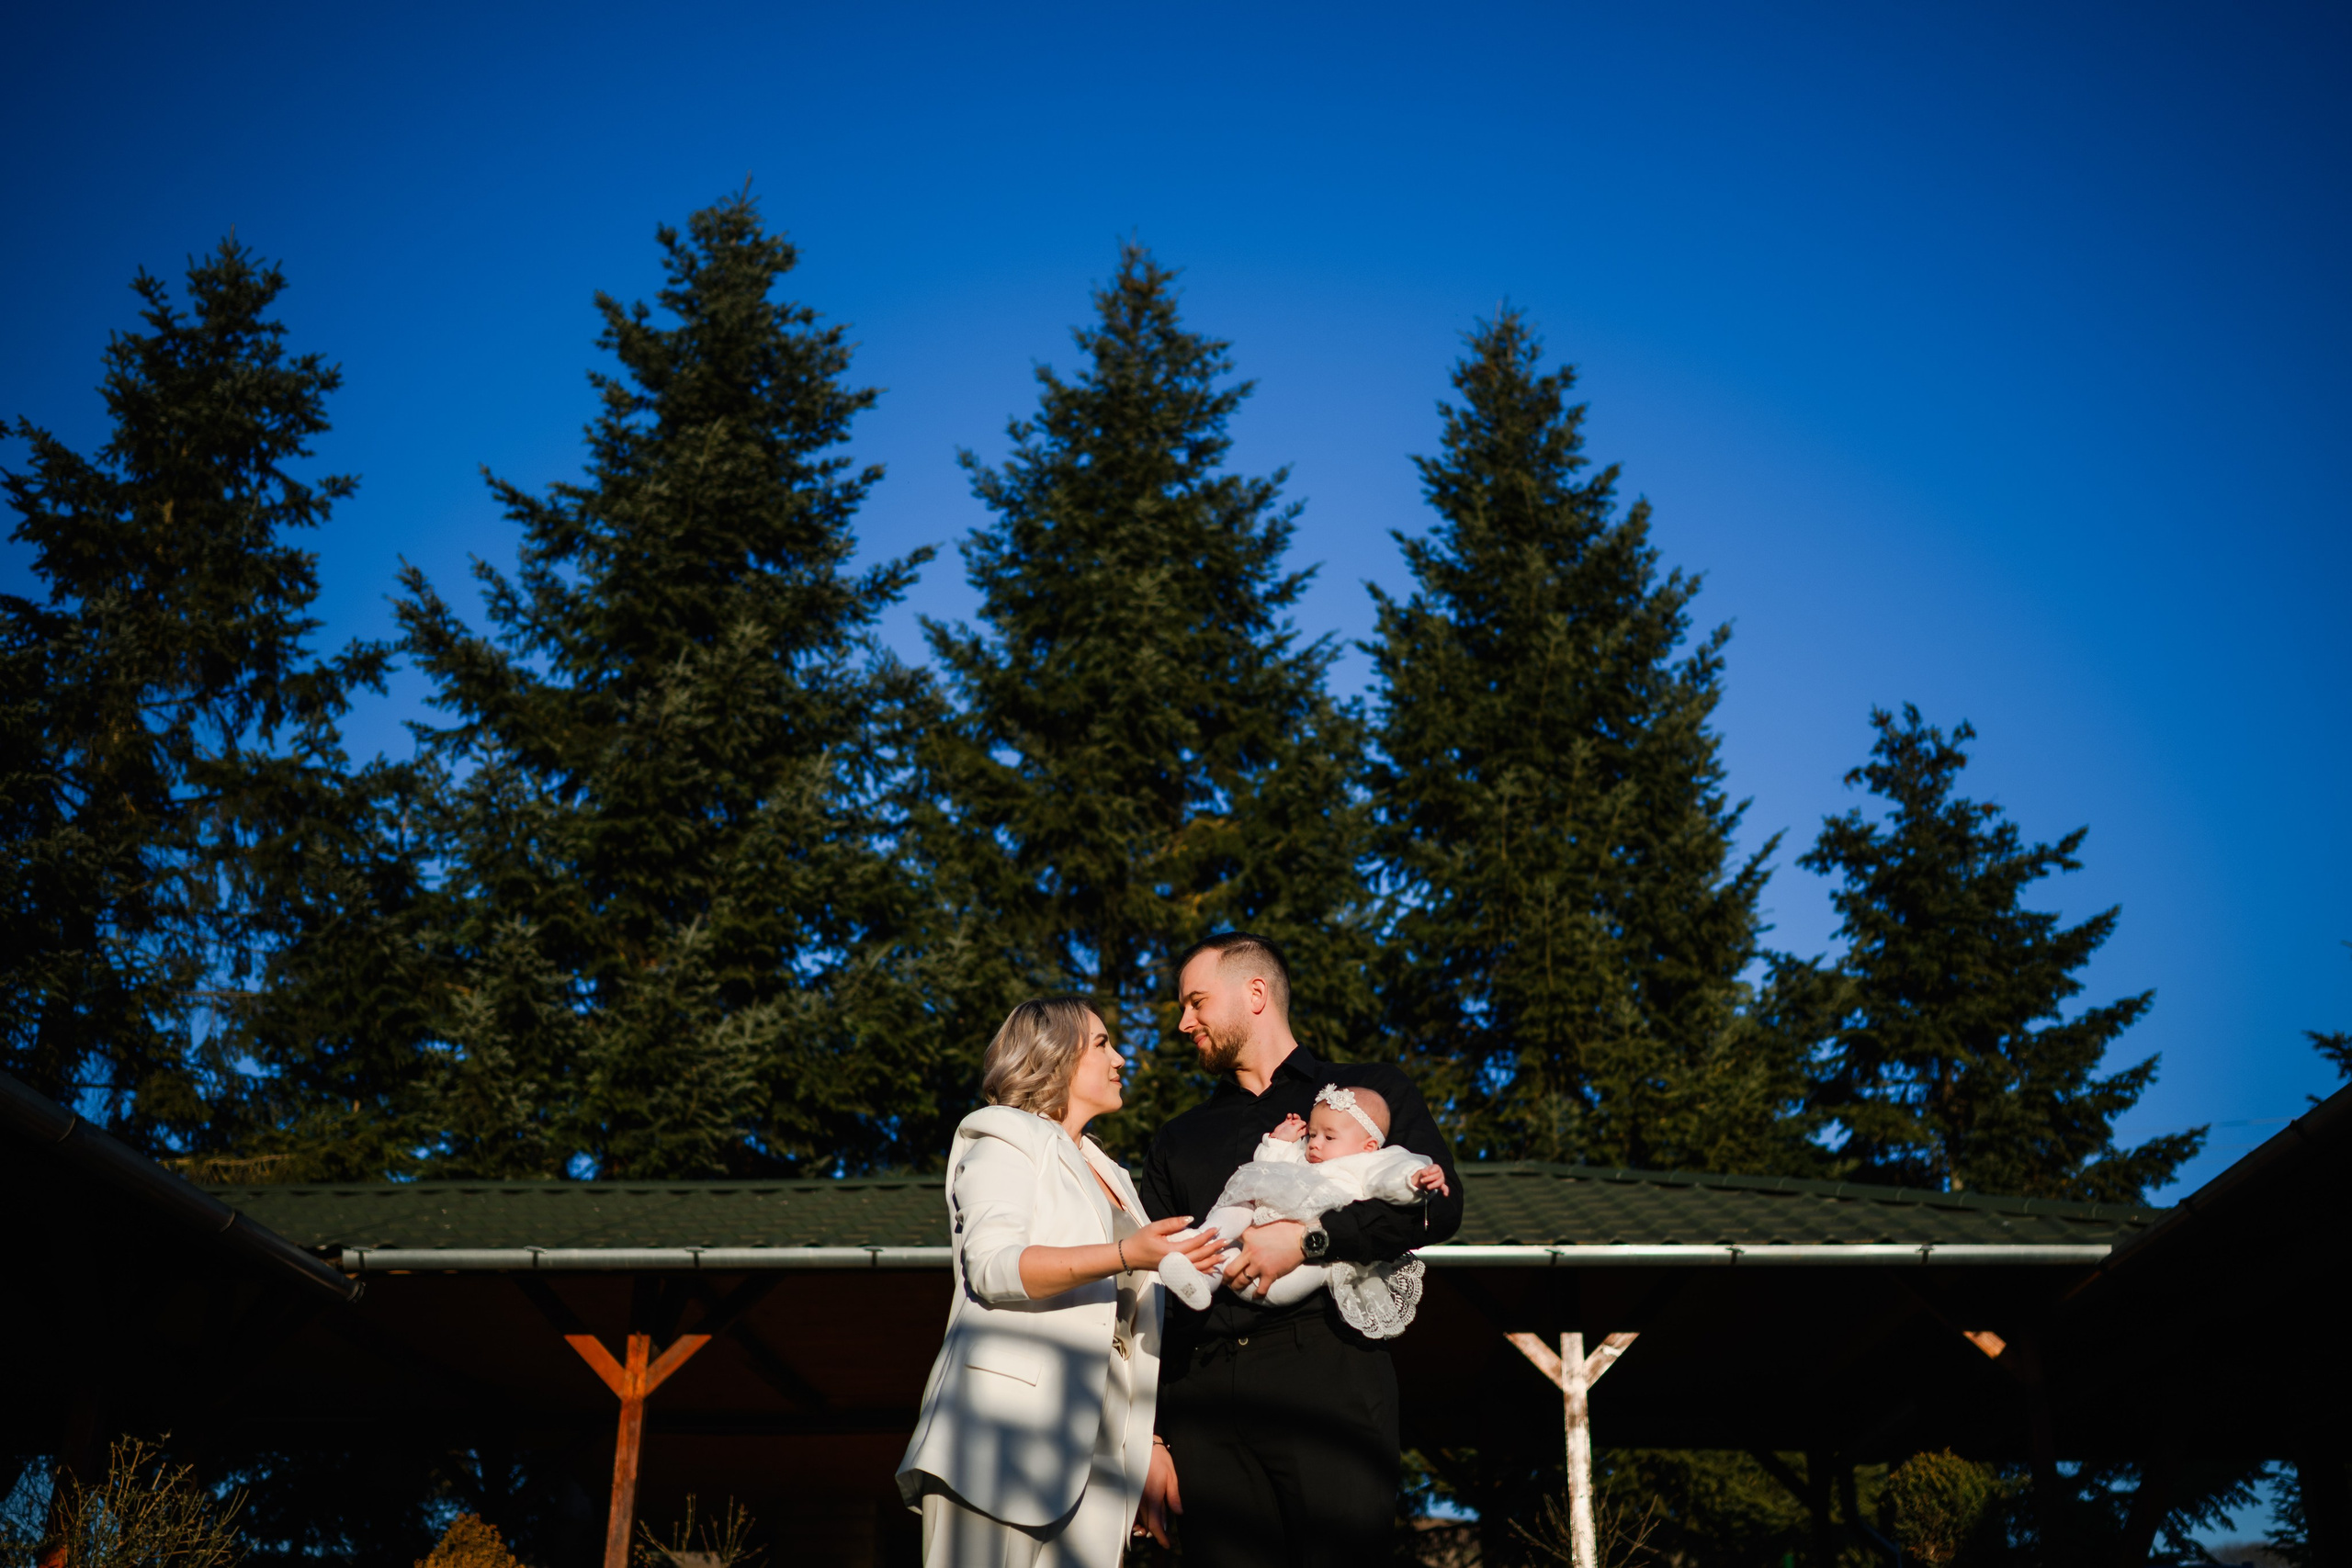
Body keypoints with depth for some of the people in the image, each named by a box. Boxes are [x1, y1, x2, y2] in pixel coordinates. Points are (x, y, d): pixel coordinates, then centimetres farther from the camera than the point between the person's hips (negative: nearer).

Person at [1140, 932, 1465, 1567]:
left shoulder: (1367, 1090, 14)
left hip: (1325, 1377, -3)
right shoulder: (1180, 1140, 25)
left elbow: (1440, 1204, -1)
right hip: (1203, 1399, 4)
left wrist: (1310, 1238, -12)